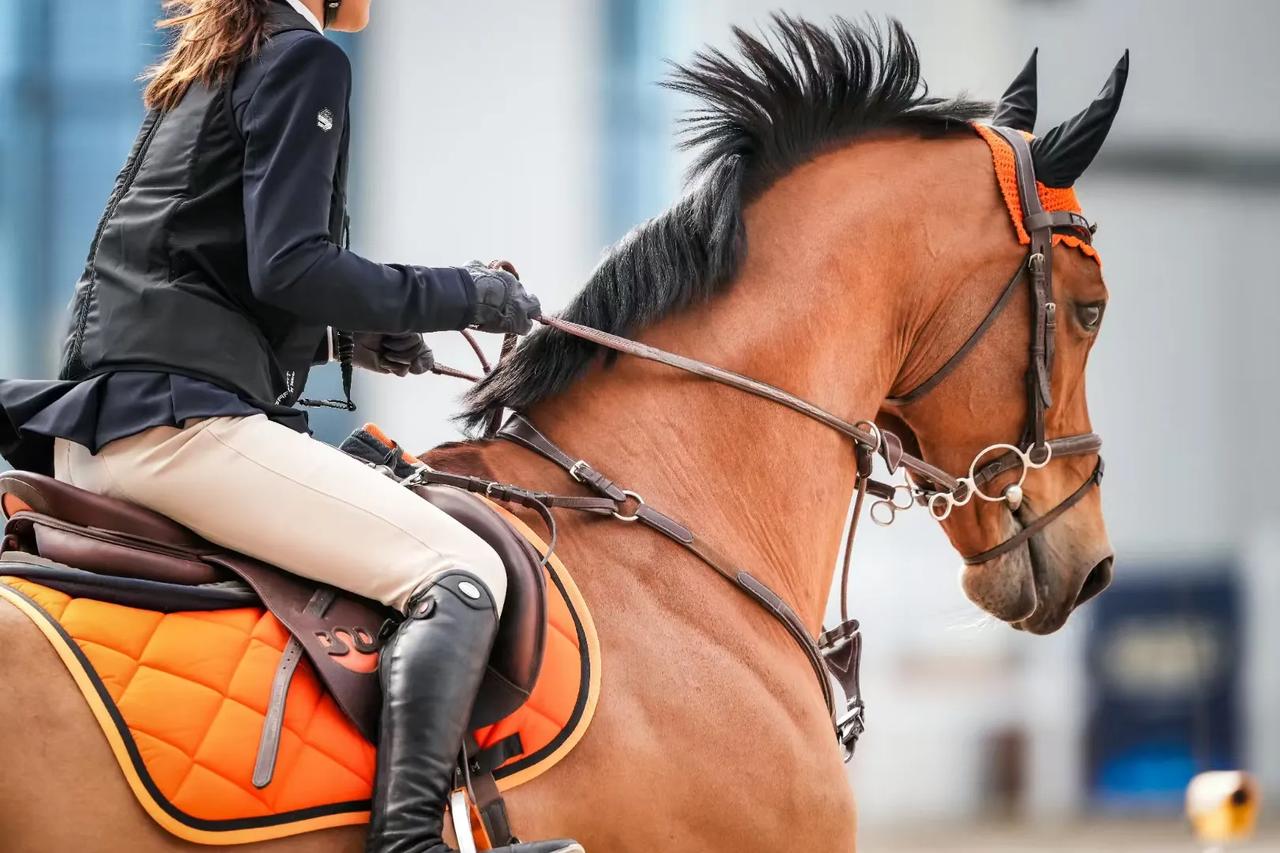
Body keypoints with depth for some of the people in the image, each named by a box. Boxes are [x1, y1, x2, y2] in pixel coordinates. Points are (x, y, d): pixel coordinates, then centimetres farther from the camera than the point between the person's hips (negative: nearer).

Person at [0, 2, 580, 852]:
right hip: (179, 419, -10)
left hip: (96, 421, 10)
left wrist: (336, 338, 21)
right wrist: (460, 296, -7)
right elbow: (288, 266, -16)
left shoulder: (202, 68, 24)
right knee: (459, 572, -16)